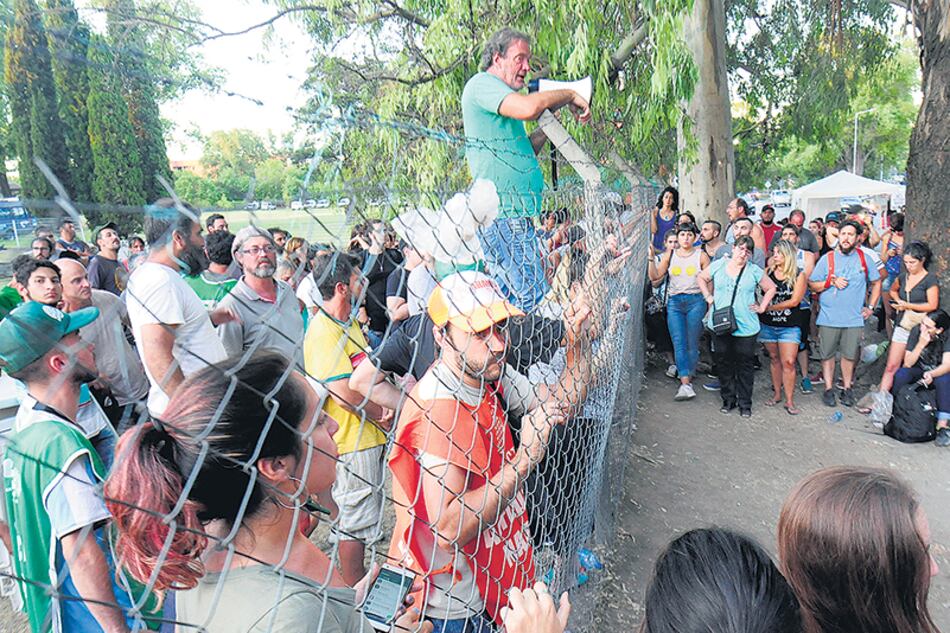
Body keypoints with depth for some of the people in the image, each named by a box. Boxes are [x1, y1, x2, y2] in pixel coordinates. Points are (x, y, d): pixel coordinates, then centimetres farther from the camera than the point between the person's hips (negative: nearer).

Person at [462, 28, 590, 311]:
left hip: (514, 215, 11)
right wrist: (569, 95, -6)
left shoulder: (495, 93, 26)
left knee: (508, 296, 13)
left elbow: (523, 152, 29)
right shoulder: (482, 83, -4)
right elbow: (528, 108, -23)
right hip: (502, 215, -11)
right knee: (536, 302, -15)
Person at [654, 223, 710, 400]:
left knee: (692, 344, 0)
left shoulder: (701, 256, 5)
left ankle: (687, 378, 14)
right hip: (674, 302, 1)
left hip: (696, 301, -1)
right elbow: (656, 275, 1)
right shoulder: (669, 255, 10)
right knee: (679, 343, -9)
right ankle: (686, 385, -13)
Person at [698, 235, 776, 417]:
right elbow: (701, 278, 16)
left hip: (746, 327, -1)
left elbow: (771, 288, 11)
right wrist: (708, 296, 7)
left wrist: (762, 307, 3)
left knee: (745, 366, 5)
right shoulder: (718, 265, 2)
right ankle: (728, 400, 23)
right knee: (724, 364, 9)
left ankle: (745, 403, 16)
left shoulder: (754, 271, 1)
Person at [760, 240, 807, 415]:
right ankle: (776, 394, 23)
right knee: (774, 359, 12)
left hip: (789, 326, -2)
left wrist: (767, 307, -15)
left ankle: (789, 401, 2)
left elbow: (794, 301, -11)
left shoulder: (799, 275, -5)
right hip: (767, 324, 2)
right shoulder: (768, 272, 3)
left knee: (788, 362, -6)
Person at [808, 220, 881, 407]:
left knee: (849, 355, 8)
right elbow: (812, 285, 1)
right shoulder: (827, 258, -1)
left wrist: (870, 306, 8)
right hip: (828, 318, -1)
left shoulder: (864, 258, 4)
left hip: (854, 318, 1)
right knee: (827, 355, 5)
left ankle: (847, 389, 22)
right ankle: (828, 389, 15)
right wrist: (832, 282, -14)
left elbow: (876, 283, 16)